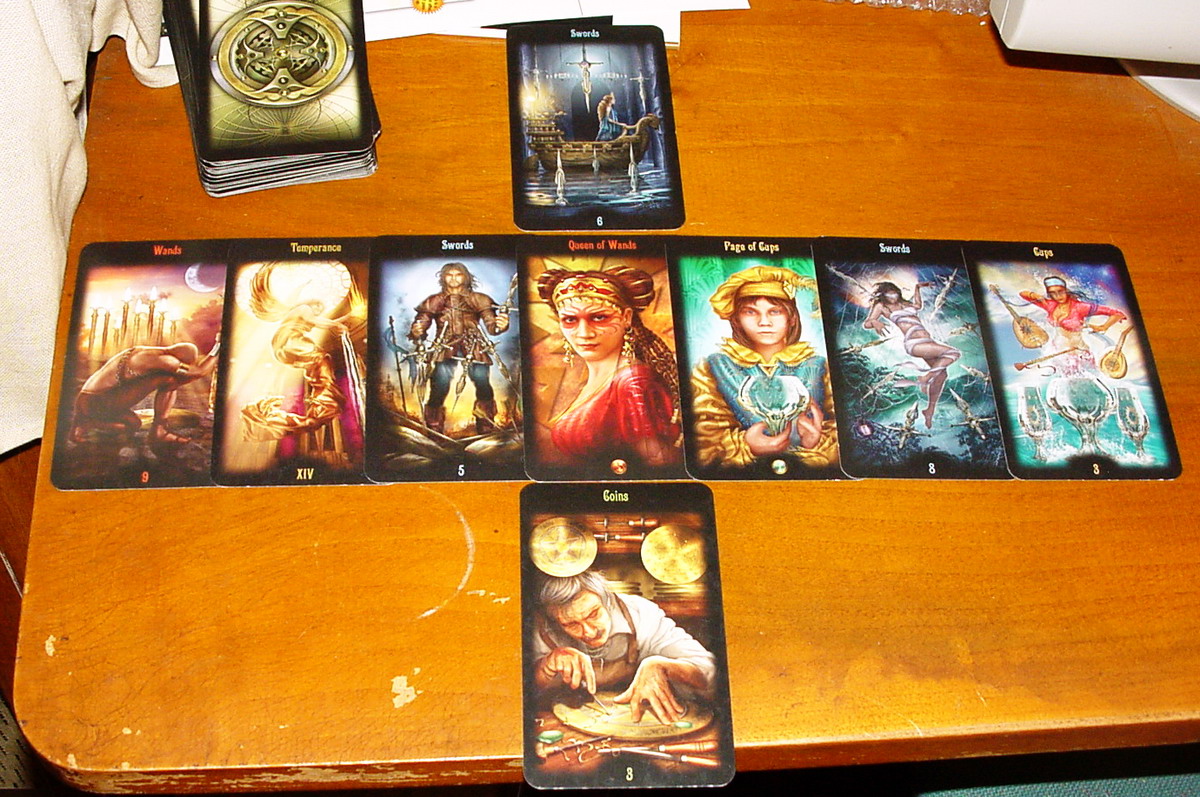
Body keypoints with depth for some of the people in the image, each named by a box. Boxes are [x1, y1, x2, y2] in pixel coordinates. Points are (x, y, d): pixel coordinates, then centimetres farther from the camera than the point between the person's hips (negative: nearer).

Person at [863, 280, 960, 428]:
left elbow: (918, 305, 46)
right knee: (954, 353, -19)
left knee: (941, 374, 3)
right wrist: (875, 322, -28)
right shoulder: (881, 306, 6)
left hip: (927, 342, 8)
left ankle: (930, 412, 11)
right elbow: (865, 324, -6)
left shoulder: (903, 304, 25)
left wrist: (917, 287, 43)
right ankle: (925, 377, -15)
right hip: (914, 343, -8)